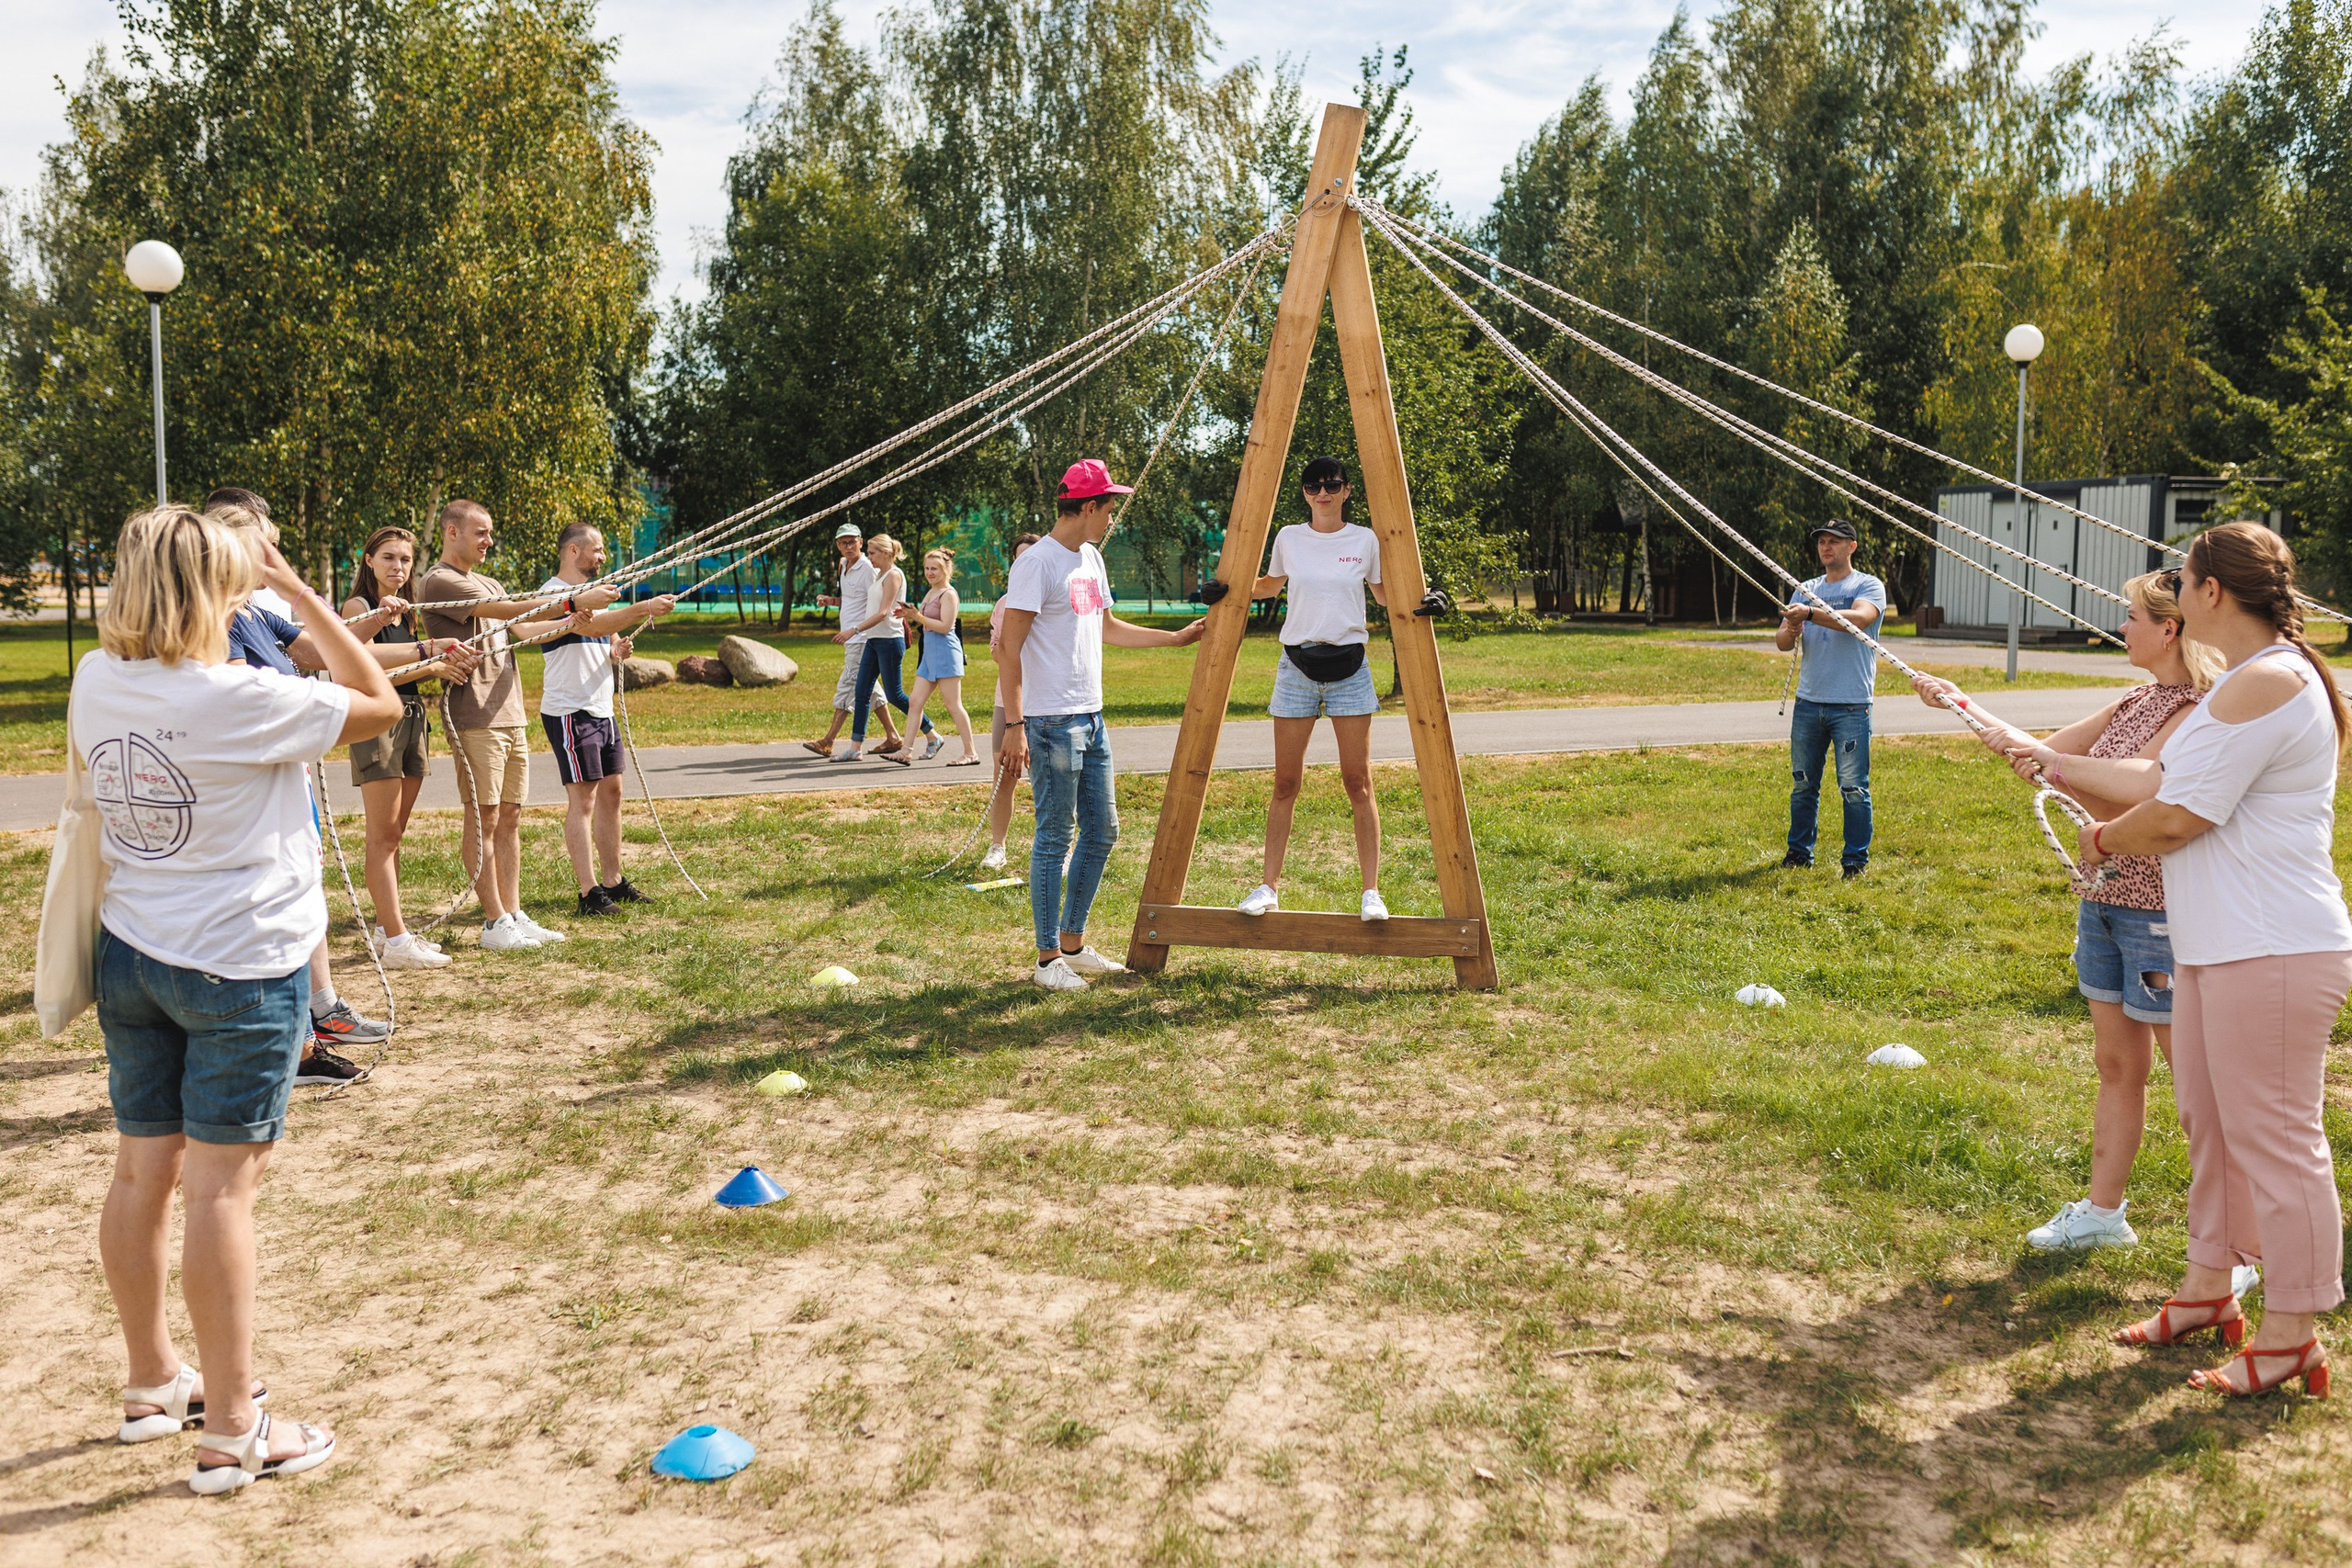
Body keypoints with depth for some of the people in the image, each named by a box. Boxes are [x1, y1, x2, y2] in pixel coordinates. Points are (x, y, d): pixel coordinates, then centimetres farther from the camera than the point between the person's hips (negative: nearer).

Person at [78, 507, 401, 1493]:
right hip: (241, 966, -7)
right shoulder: (241, 700, -20)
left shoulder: (95, 683, 0)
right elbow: (379, 705, -9)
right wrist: (296, 590, -6)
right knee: (222, 1185, -3)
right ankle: (231, 1433, 6)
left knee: (143, 1169, 15)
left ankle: (153, 1384, 32)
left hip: (130, 956, 7)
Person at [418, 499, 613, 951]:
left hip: (511, 716, 9)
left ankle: (514, 915, 11)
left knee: (510, 818, 8)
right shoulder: (440, 582, -7)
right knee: (483, 819, -5)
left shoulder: (489, 584, 23)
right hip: (475, 719, -9)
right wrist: (571, 602, -17)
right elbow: (508, 610, -16)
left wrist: (569, 623, 4)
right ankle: (496, 923, -3)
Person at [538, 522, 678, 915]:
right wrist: (644, 609, -35)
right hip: (569, 711, -9)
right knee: (582, 797, -10)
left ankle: (613, 882, 17)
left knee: (610, 792, 10)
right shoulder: (554, 593, -11)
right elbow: (591, 626, -29)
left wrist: (619, 651, 2)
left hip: (602, 709, 9)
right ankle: (589, 893, -10)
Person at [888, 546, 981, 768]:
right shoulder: (931, 593, 17)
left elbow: (945, 626, -19)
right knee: (916, 701, 4)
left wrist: (917, 616, -19)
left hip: (945, 652, -9)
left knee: (953, 706, -6)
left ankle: (971, 753, 1)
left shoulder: (948, 594, -11)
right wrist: (909, 614, 7)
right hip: (930, 653, 9)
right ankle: (906, 752, 4)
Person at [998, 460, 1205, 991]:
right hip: (1052, 722, -9)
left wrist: (1177, 638, 28)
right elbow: (1010, 648, -15)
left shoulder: (1092, 559, 14)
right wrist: (1014, 725, -20)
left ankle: (1073, 944, 23)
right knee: (1055, 836, -3)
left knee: (1102, 830, 12)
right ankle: (1048, 958, 7)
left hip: (1092, 718, 9)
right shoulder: (1038, 563, -13)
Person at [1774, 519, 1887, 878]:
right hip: (1808, 701, 5)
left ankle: (1855, 859, 4)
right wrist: (1790, 631, -17)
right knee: (1803, 783, 9)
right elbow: (1781, 642, 7)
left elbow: (1859, 618, -21)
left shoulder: (1868, 586, 2)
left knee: (1853, 787, -4)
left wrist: (1811, 614, -32)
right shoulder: (1806, 590, 15)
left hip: (1851, 705, -4)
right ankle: (1799, 852, 19)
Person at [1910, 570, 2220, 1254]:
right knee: (2117, 1067, 17)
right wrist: (1964, 705, 14)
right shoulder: (2135, 703, 11)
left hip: (2162, 915, -8)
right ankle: (2102, 1212, 28)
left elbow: (2141, 789, -30)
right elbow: (2042, 751, 16)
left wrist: (2051, 763, -25)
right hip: (2104, 904, 9)